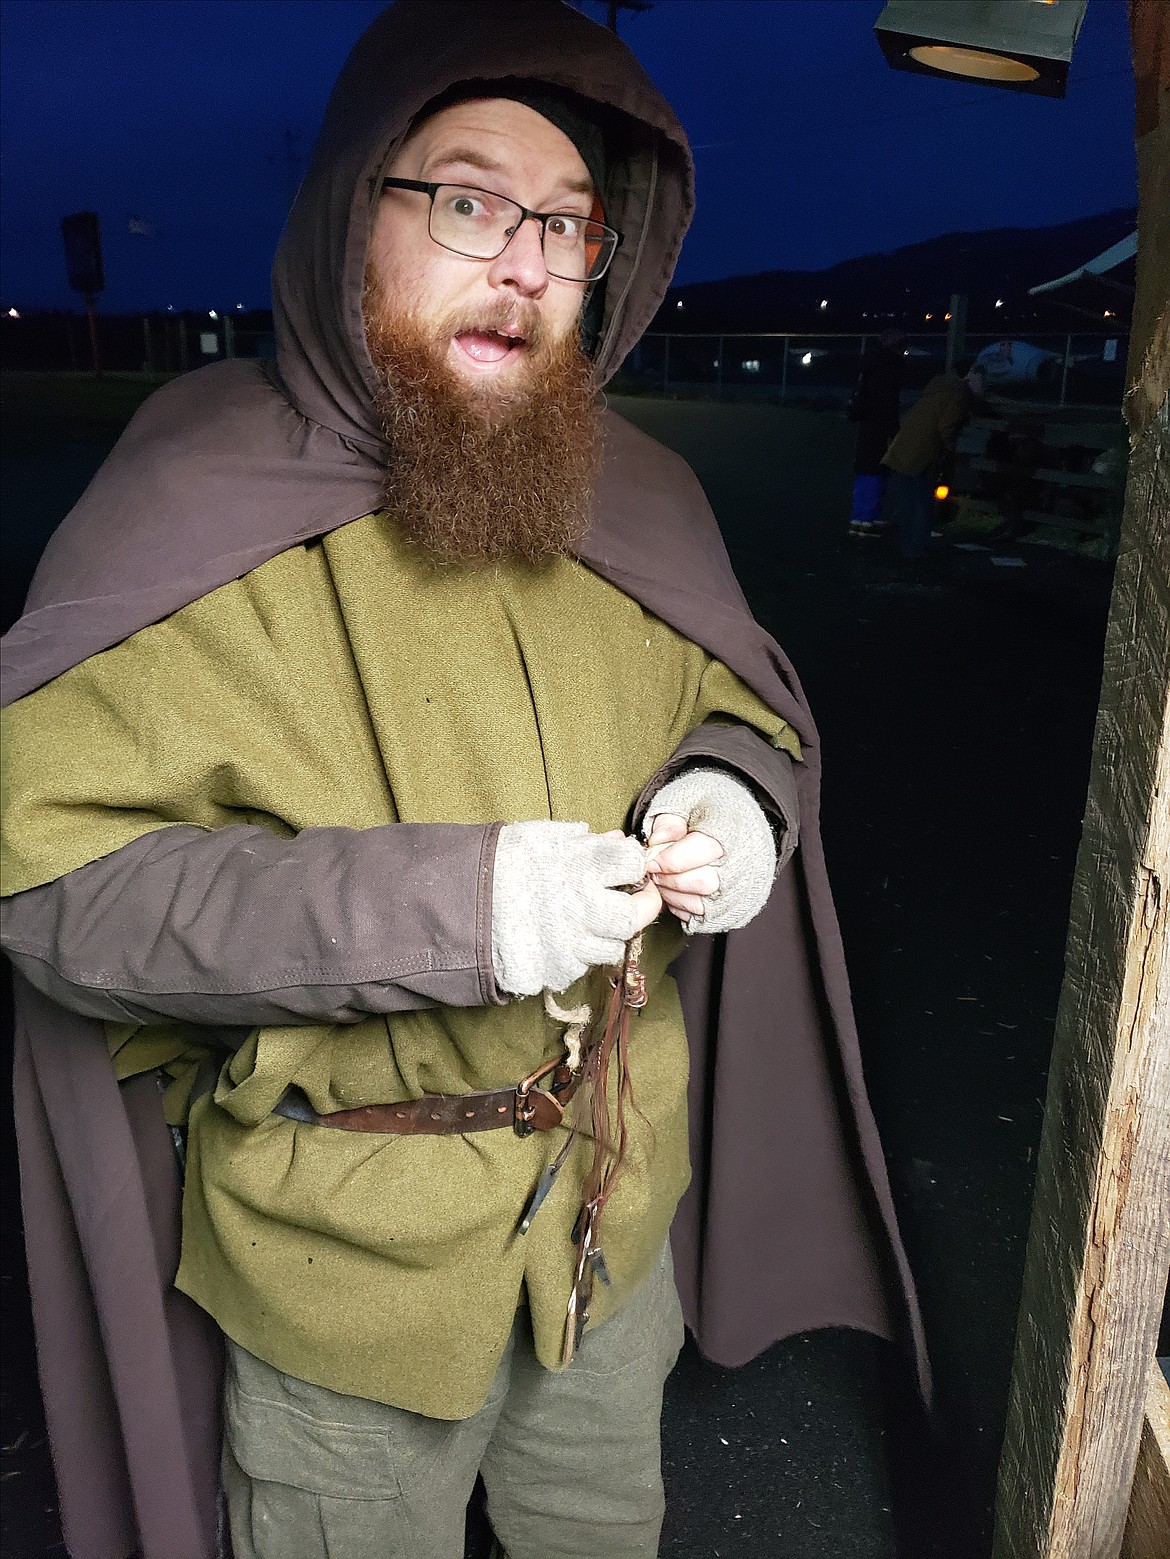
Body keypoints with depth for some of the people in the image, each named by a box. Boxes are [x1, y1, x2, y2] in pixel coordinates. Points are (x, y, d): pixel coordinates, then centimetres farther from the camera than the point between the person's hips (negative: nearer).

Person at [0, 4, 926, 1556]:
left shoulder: (640, 499, -1)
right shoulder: (194, 506, -18)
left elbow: (739, 704, 11)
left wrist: (731, 796, -14)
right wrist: (434, 905, -33)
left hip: (626, 1199, 5)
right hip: (346, 1254, -4)